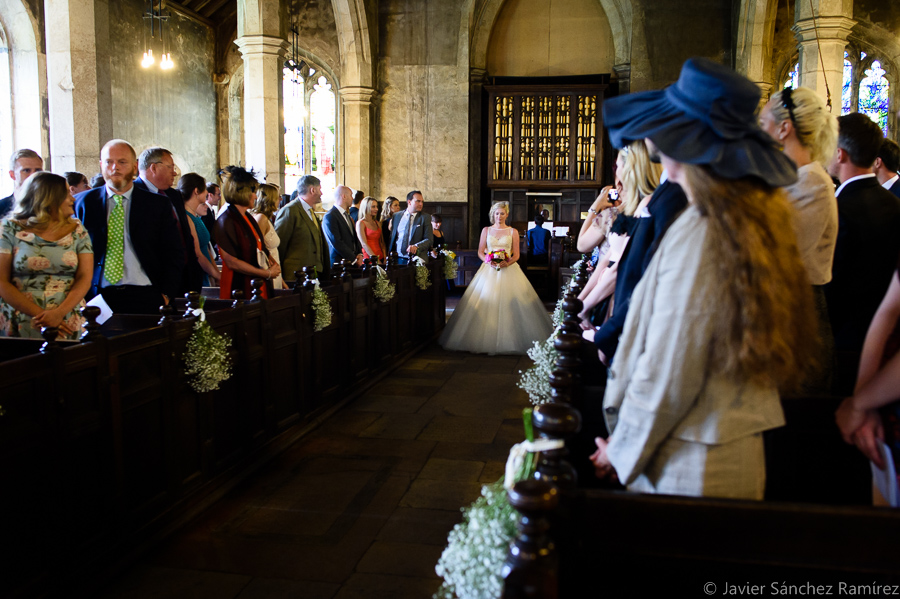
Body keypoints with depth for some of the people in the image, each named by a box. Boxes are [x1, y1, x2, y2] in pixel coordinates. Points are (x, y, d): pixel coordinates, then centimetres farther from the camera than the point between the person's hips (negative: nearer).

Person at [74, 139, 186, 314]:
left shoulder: (158, 205, 7)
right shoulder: (83, 202, 9)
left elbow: (174, 254, 6)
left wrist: (165, 295, -5)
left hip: (145, 299, 0)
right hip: (97, 299, 1)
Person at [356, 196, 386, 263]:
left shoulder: (378, 223, 15)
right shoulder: (361, 223, -4)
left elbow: (381, 242, 14)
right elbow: (364, 244, -11)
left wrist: (385, 258, 0)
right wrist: (375, 259, -16)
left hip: (380, 258, 6)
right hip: (369, 259, -6)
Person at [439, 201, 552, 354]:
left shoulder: (513, 232, 7)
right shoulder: (486, 230, 11)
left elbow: (516, 254, 4)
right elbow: (480, 252, 8)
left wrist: (507, 263, -15)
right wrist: (489, 261, -11)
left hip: (508, 270, -1)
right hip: (489, 269, 1)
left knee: (508, 305, -8)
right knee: (486, 304, -7)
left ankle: (507, 340, -1)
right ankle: (487, 339, -2)